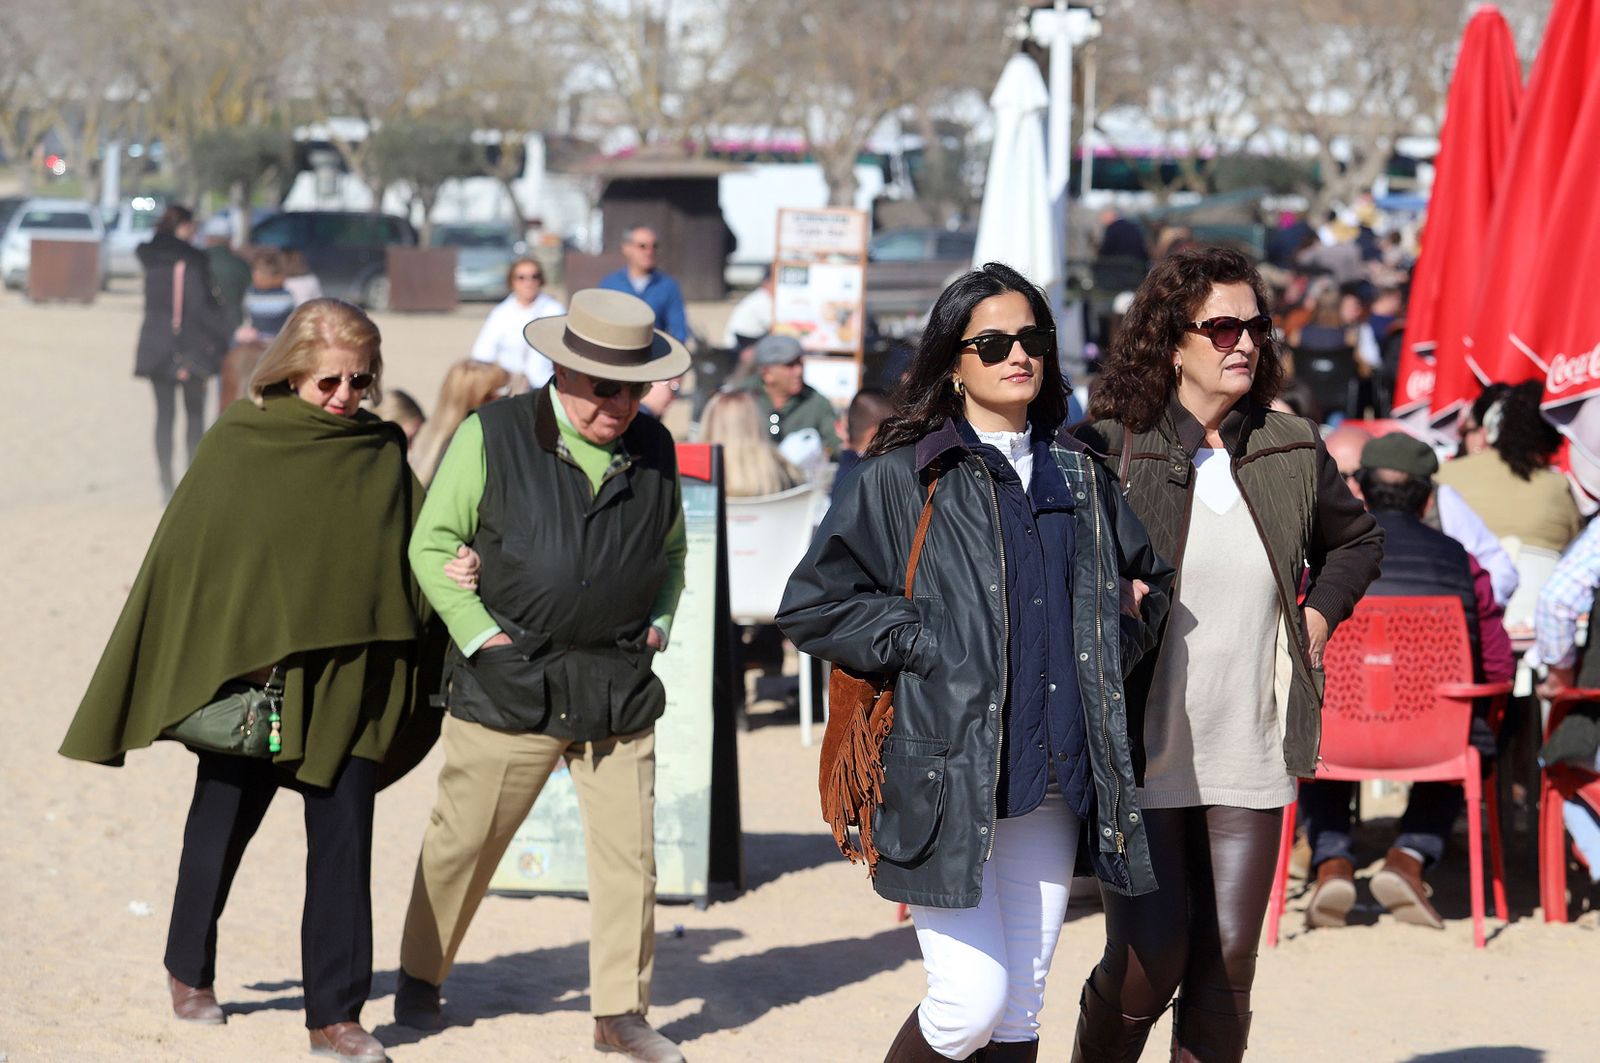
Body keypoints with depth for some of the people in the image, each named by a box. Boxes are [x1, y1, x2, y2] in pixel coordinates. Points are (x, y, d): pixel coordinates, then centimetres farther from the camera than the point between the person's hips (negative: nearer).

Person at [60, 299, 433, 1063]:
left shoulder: (383, 455, 3)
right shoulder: (238, 446, -4)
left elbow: (414, 554, 9)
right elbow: (182, 552, -1)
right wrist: (167, 675, -2)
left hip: (348, 677, 1)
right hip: (249, 664, -1)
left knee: (343, 838, -3)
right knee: (223, 821, 13)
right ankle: (191, 971, 35)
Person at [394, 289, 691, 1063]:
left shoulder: (654, 449, 9)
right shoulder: (491, 437, -4)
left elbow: (671, 551, 25)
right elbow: (433, 544, -1)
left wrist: (659, 622, 10)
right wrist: (480, 634, -8)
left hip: (620, 687, 3)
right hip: (509, 680, -3)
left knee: (628, 850, 0)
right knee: (464, 839, 6)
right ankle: (420, 978, 25)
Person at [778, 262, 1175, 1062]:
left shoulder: (1077, 475, 14)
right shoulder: (904, 476, -2)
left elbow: (1146, 579, 31)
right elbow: (810, 605, -4)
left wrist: (1116, 635, 12)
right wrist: (926, 649, -10)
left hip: (1050, 781, 5)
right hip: (947, 778, -5)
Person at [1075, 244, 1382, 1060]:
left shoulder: (1292, 453, 6)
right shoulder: (1105, 450, -8)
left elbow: (1357, 539, 26)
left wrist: (1318, 615, 12)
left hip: (1251, 758, 4)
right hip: (1140, 754, -4)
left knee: (1228, 962, 2)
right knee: (1150, 956, -7)